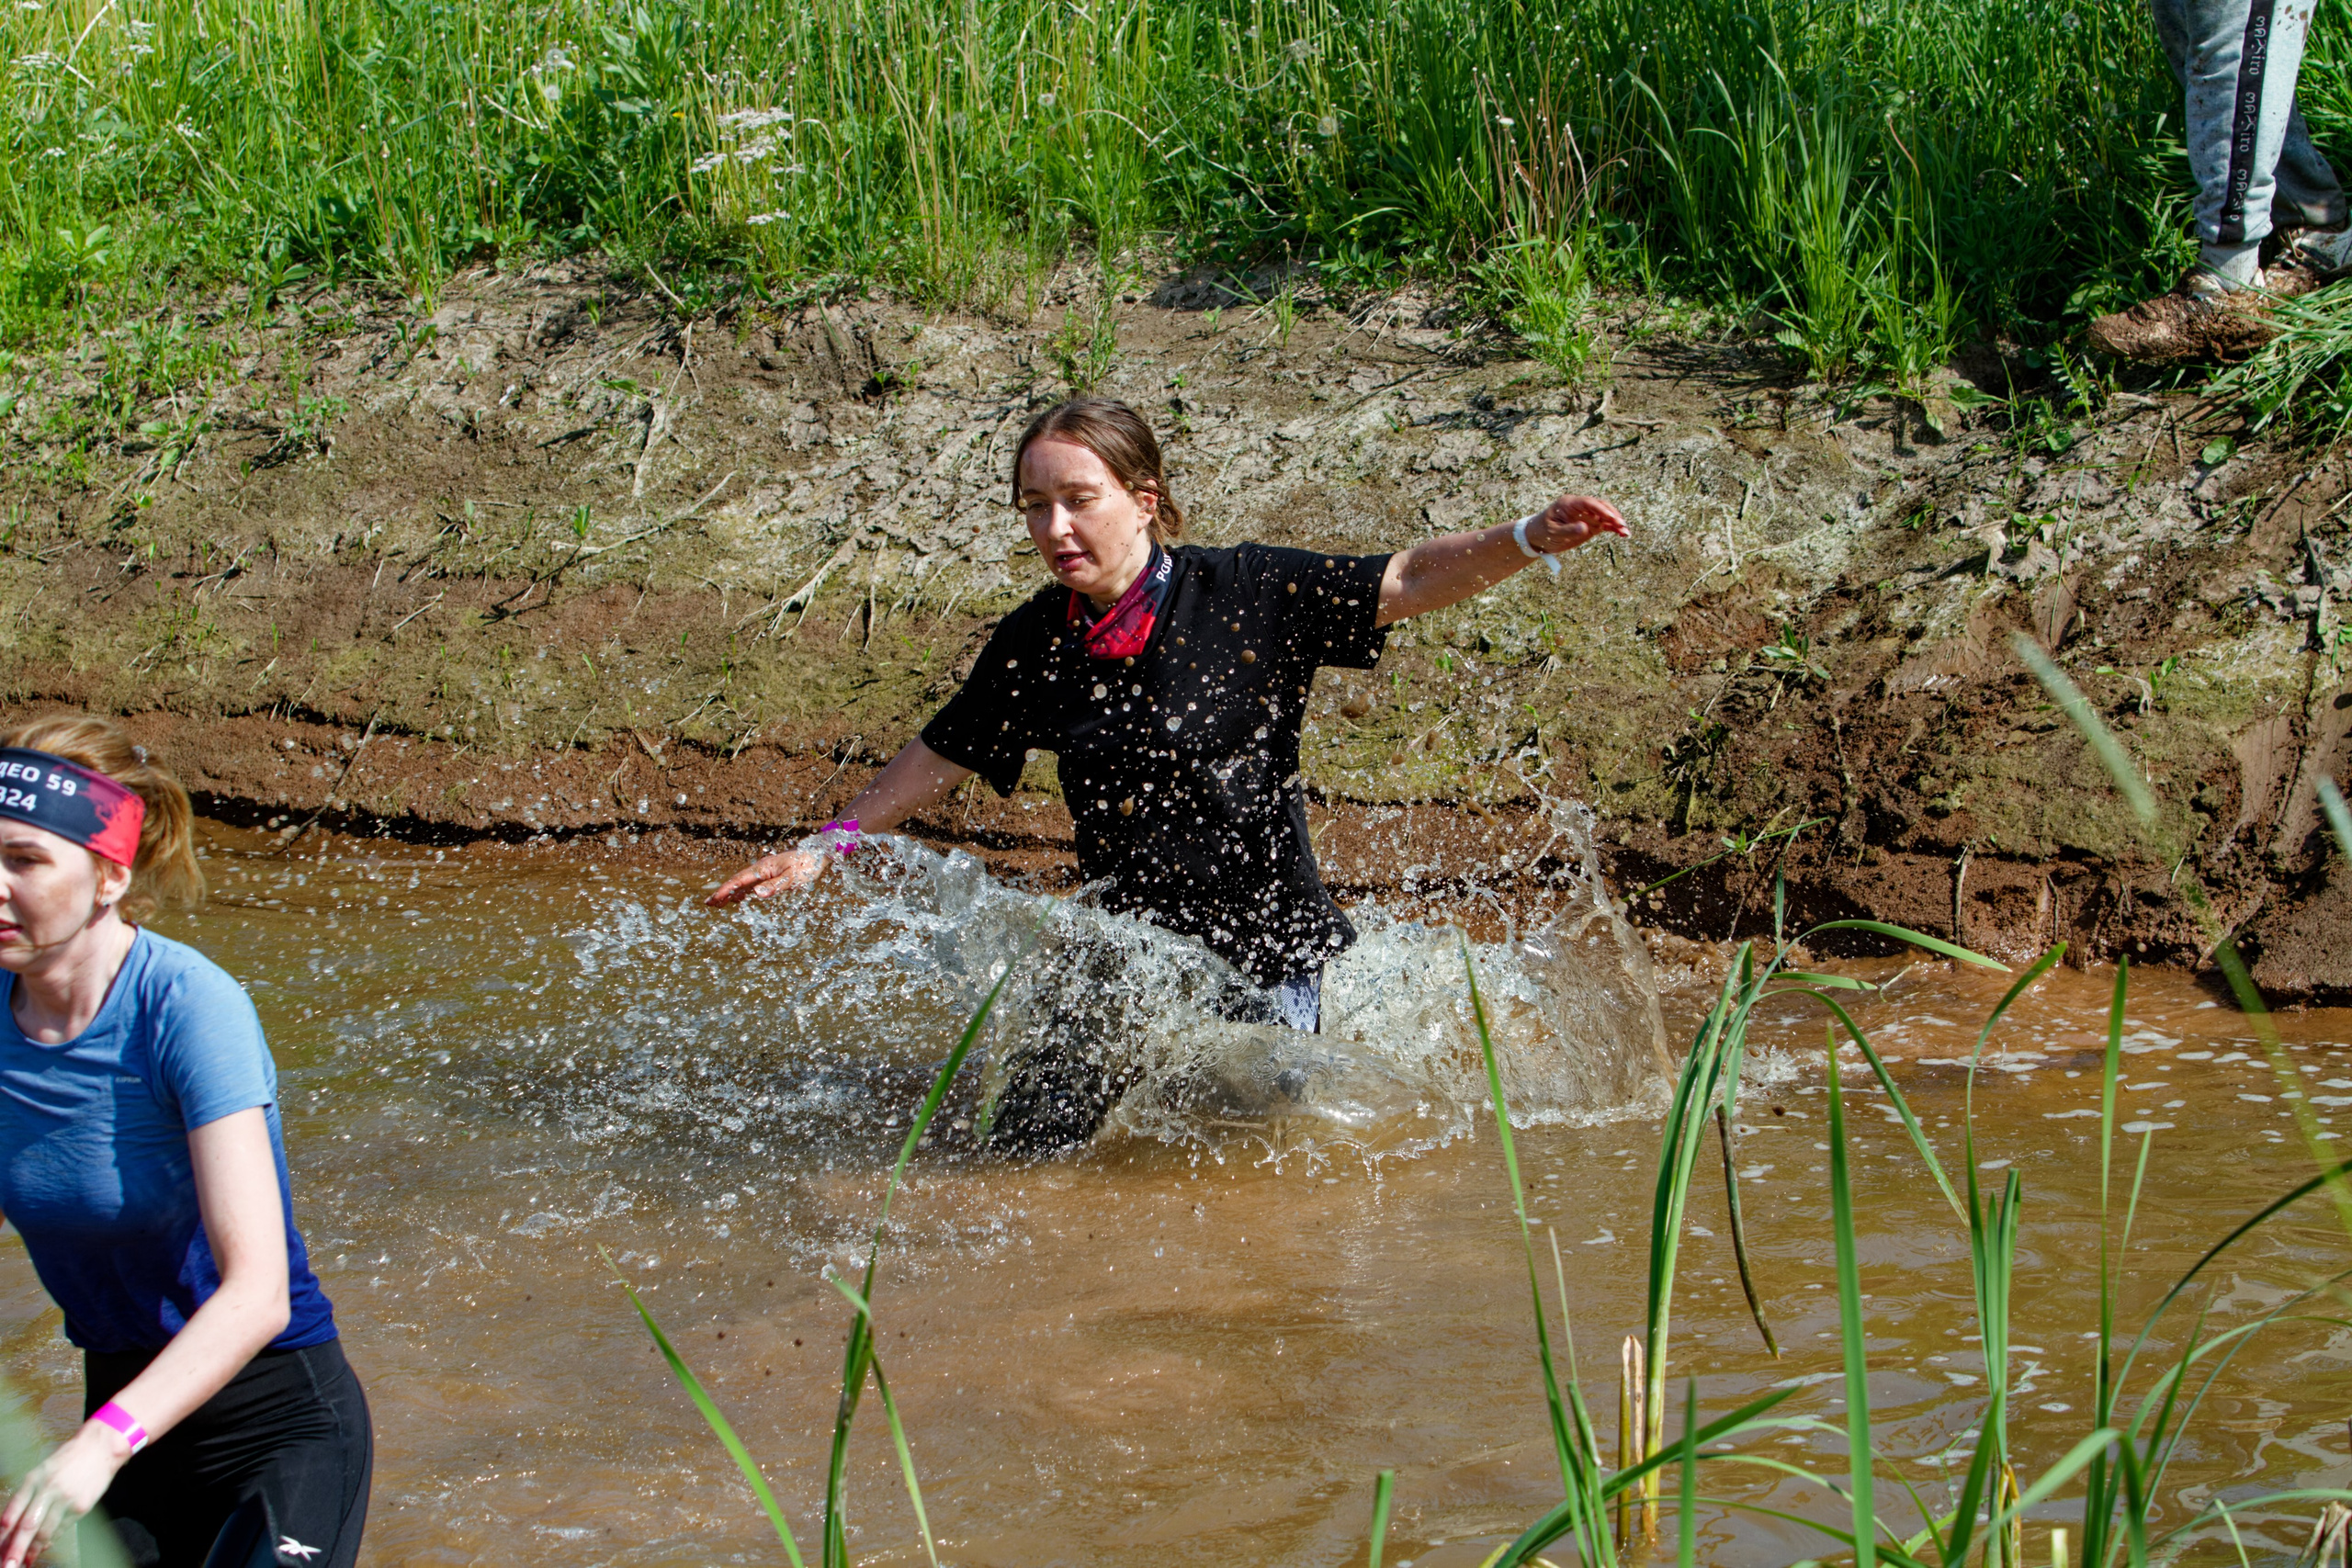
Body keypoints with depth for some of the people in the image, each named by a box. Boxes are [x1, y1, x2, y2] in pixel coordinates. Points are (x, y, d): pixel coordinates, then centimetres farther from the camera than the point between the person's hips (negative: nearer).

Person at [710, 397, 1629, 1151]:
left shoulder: (1250, 596, -13)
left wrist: (1529, 540, -28)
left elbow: (1408, 584, -13)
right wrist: (827, 847, 10)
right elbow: (941, 758, 11)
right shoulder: (1032, 648, -3)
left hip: (1265, 945, -3)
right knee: (1020, 1154, 3)